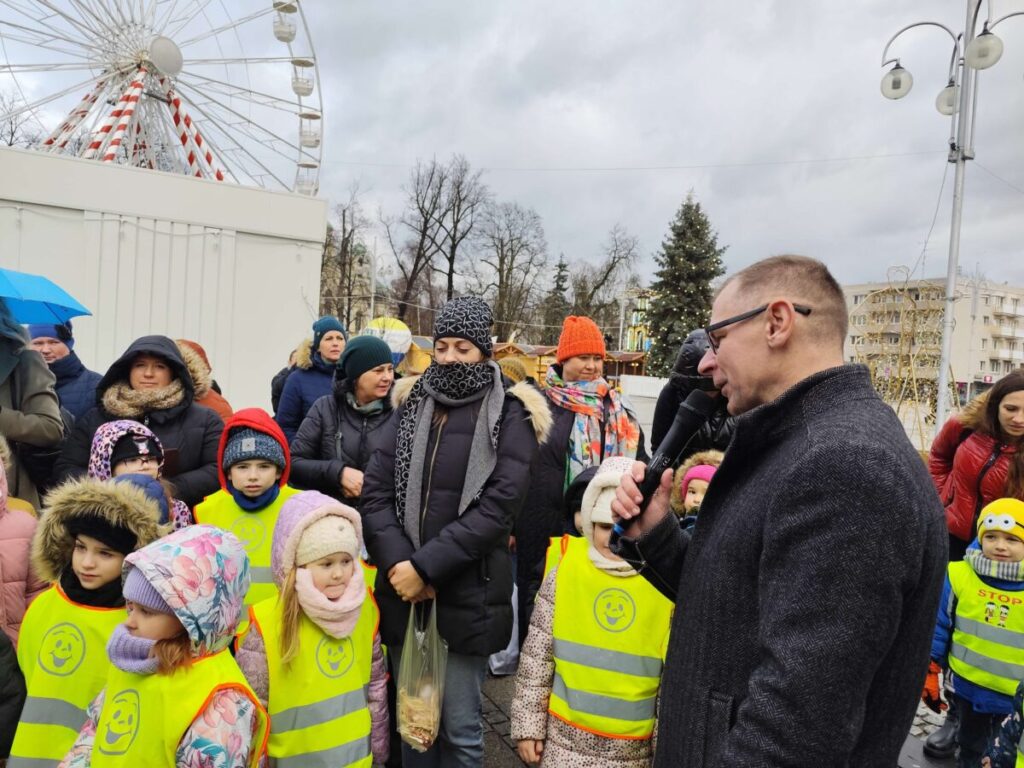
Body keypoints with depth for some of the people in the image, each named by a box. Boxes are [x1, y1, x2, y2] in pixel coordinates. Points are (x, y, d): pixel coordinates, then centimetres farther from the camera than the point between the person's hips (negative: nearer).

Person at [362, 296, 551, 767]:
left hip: (467, 595, -3)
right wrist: (398, 562, -14)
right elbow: (375, 490, 0)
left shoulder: (509, 415, -4)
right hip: (403, 591, 4)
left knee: (460, 729, 9)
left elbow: (497, 507, -14)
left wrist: (426, 567, -17)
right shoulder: (411, 404, 7)